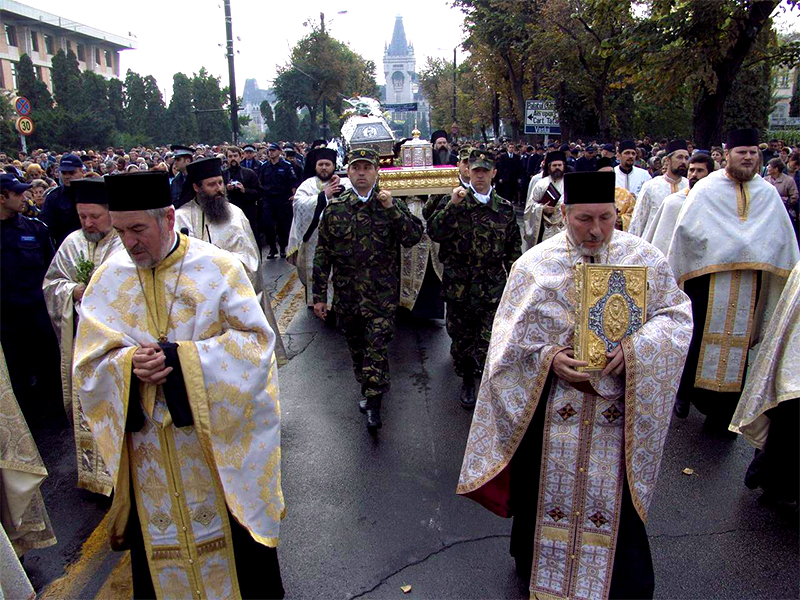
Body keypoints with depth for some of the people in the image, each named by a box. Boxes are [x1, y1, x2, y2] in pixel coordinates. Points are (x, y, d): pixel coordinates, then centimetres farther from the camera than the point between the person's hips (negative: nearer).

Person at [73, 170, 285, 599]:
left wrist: (181, 357, -21)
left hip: (218, 438, -2)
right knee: (158, 539, 17)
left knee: (233, 529, 13)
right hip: (148, 449, 3)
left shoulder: (218, 268, -10)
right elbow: (88, 362, 1)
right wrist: (130, 364, -21)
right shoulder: (107, 280, -1)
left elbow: (256, 341, -12)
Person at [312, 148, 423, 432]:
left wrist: (392, 209, -19)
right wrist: (319, 295, 2)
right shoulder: (335, 208, 3)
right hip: (346, 292, 3)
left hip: (382, 292, -2)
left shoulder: (392, 204, 1)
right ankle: (367, 389, 36)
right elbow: (323, 253, 4)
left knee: (377, 345, -8)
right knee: (356, 347, 15)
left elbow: (414, 237, -9)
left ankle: (373, 403, 2)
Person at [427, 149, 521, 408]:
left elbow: (514, 246, 14)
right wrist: (453, 205, -20)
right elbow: (434, 232, -13)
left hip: (493, 287, 0)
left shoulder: (505, 208, 7)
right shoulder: (454, 203, 2)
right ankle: (467, 380, 32)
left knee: (491, 339, -7)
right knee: (461, 337, 12)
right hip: (459, 285, 0)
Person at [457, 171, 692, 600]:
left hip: (618, 408, 1)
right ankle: (536, 562, 41)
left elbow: (676, 316, -1)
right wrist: (549, 358, -19)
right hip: (550, 407, 0)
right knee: (548, 491, 14)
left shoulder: (644, 258, -2)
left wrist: (633, 348, -19)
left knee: (613, 500, 9)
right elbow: (509, 337, -2)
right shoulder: (535, 264, -5)